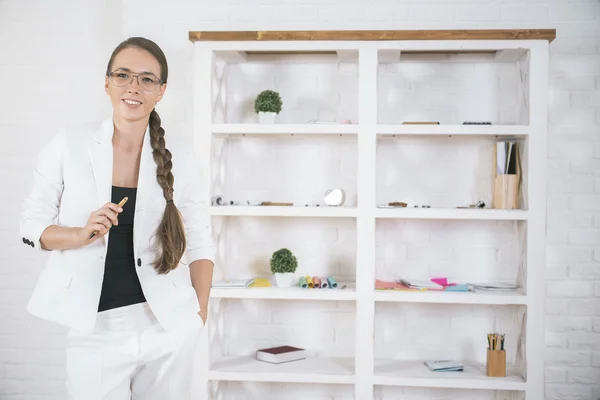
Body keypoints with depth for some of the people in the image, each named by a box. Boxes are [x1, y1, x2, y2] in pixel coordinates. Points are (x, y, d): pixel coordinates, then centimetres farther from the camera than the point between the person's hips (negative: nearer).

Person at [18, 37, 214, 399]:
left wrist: (200, 315, -2)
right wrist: (81, 235, -16)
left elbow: (200, 242, 5)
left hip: (166, 327, 1)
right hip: (96, 329, -1)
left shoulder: (180, 158, -1)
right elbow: (31, 224, 2)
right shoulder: (69, 144, -4)